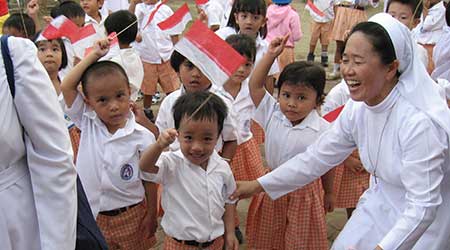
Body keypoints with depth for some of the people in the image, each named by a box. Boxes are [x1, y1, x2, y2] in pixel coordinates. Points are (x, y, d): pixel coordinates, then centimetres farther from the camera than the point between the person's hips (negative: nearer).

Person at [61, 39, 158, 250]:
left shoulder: (142, 137, -16)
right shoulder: (87, 124, -8)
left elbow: (149, 180, -7)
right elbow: (66, 86, -16)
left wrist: (151, 215, -3)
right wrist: (94, 55, -15)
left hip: (130, 216, -2)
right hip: (92, 215, 2)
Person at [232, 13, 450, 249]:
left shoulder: (418, 122, -32)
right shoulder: (357, 108, -11)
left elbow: (423, 207, -30)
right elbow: (316, 157, -2)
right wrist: (258, 185, -2)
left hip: (426, 219, -5)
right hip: (381, 205, 5)